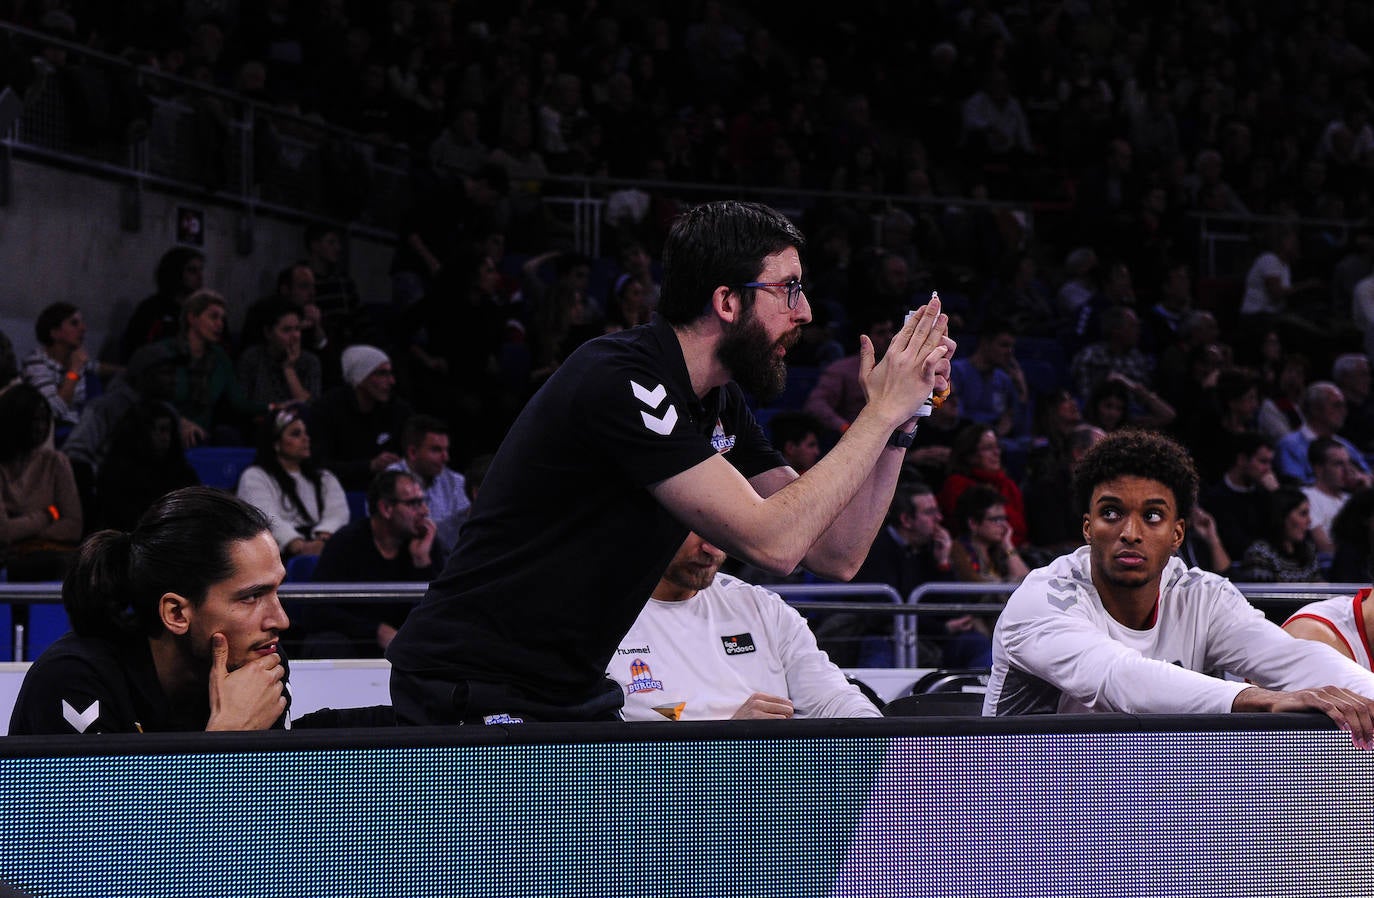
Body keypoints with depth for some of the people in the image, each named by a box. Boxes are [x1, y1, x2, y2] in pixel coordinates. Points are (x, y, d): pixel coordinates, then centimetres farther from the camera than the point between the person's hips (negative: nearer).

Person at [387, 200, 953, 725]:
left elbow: (835, 554, 7)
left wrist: (900, 422, -3)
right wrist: (884, 411, -17)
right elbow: (772, 542, -25)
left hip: (573, 697, 9)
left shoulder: (721, 403, 8)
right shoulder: (618, 380, -20)